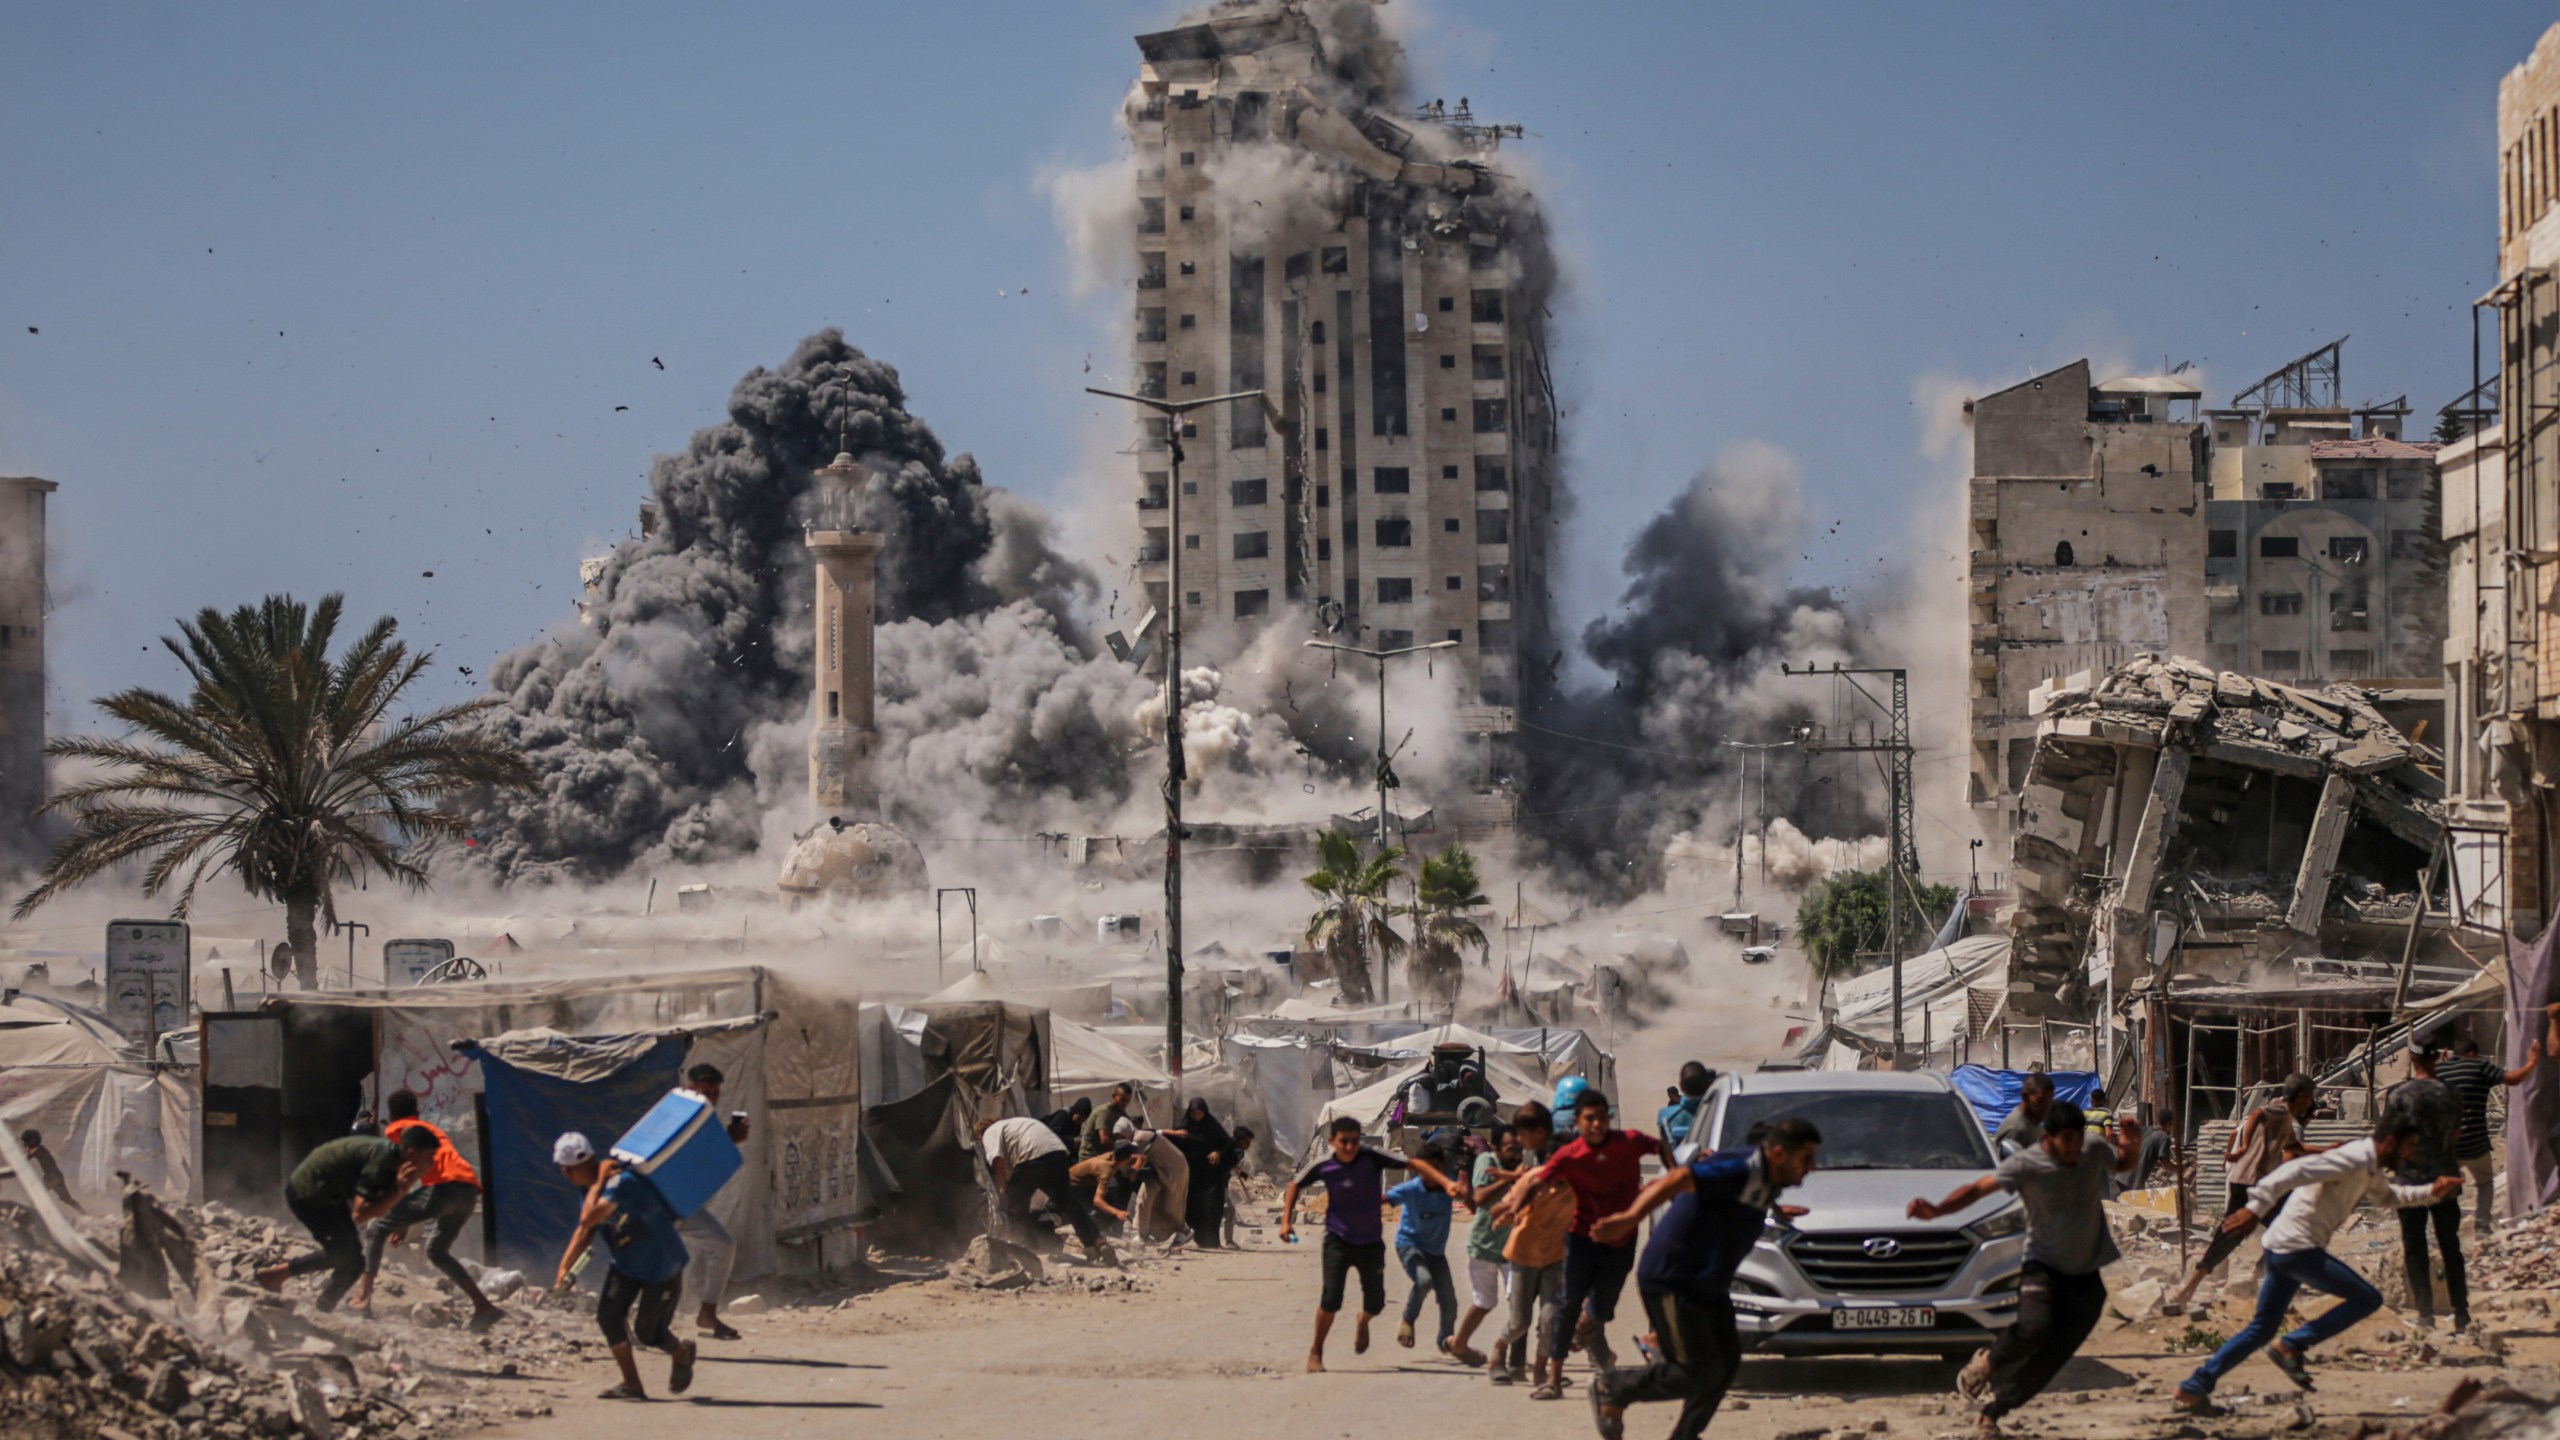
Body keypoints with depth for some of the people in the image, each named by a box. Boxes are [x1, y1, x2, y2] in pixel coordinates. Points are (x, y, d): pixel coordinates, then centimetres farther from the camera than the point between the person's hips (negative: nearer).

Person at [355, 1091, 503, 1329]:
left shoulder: (394, 1130, 16)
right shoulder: (432, 1129, 37)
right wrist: (403, 1223, 39)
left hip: (443, 1187, -7)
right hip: (470, 1187, 7)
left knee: (376, 1229, 4)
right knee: (437, 1251, 27)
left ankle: (363, 1297, -11)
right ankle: (483, 1306, 17)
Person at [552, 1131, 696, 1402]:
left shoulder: (622, 1182, -33)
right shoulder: (592, 1191, -4)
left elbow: (588, 1219, -43)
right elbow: (585, 1232, 9)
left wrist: (598, 1183, -33)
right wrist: (564, 1268, 1)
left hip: (663, 1266, -8)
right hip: (625, 1265, 8)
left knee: (646, 1331, -2)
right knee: (607, 1315, -9)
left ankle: (682, 1354, 32)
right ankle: (631, 1385, 2)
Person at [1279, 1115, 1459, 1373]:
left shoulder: (1372, 1158, -19)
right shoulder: (1323, 1166, -13)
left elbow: (1414, 1164, -23)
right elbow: (1296, 1185, 7)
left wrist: (1446, 1183, -35)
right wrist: (1286, 1220, 0)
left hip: (1371, 1242, 1)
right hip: (1338, 1240, -1)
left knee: (1375, 1302, 7)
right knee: (1331, 1298, -16)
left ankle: (1363, 1323, 46)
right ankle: (1316, 1352, 4)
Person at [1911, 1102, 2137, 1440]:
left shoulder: (2095, 1152, -4)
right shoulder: (2026, 1165, -16)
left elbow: (2122, 1166, 17)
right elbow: (1979, 1188, -21)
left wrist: (2132, 1147, -7)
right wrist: (1937, 1210, -36)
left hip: (2086, 1274, 3)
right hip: (2043, 1265, -3)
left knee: (2048, 1358, 2)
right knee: (2034, 1329, -30)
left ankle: (1991, 1411, 17)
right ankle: (1987, 1362, 2)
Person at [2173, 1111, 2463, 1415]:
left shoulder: (2369, 1169, 17)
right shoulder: (2354, 1159, -15)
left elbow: (2389, 1195, 39)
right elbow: (2295, 1171, -26)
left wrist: (2432, 1193, 25)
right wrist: (2255, 1208, -33)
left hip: (2281, 1249, 10)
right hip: (2298, 1247, -10)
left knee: (2262, 1328, 14)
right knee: (2368, 1299, -4)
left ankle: (2193, 1389, 12)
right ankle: (2291, 1347, -4)